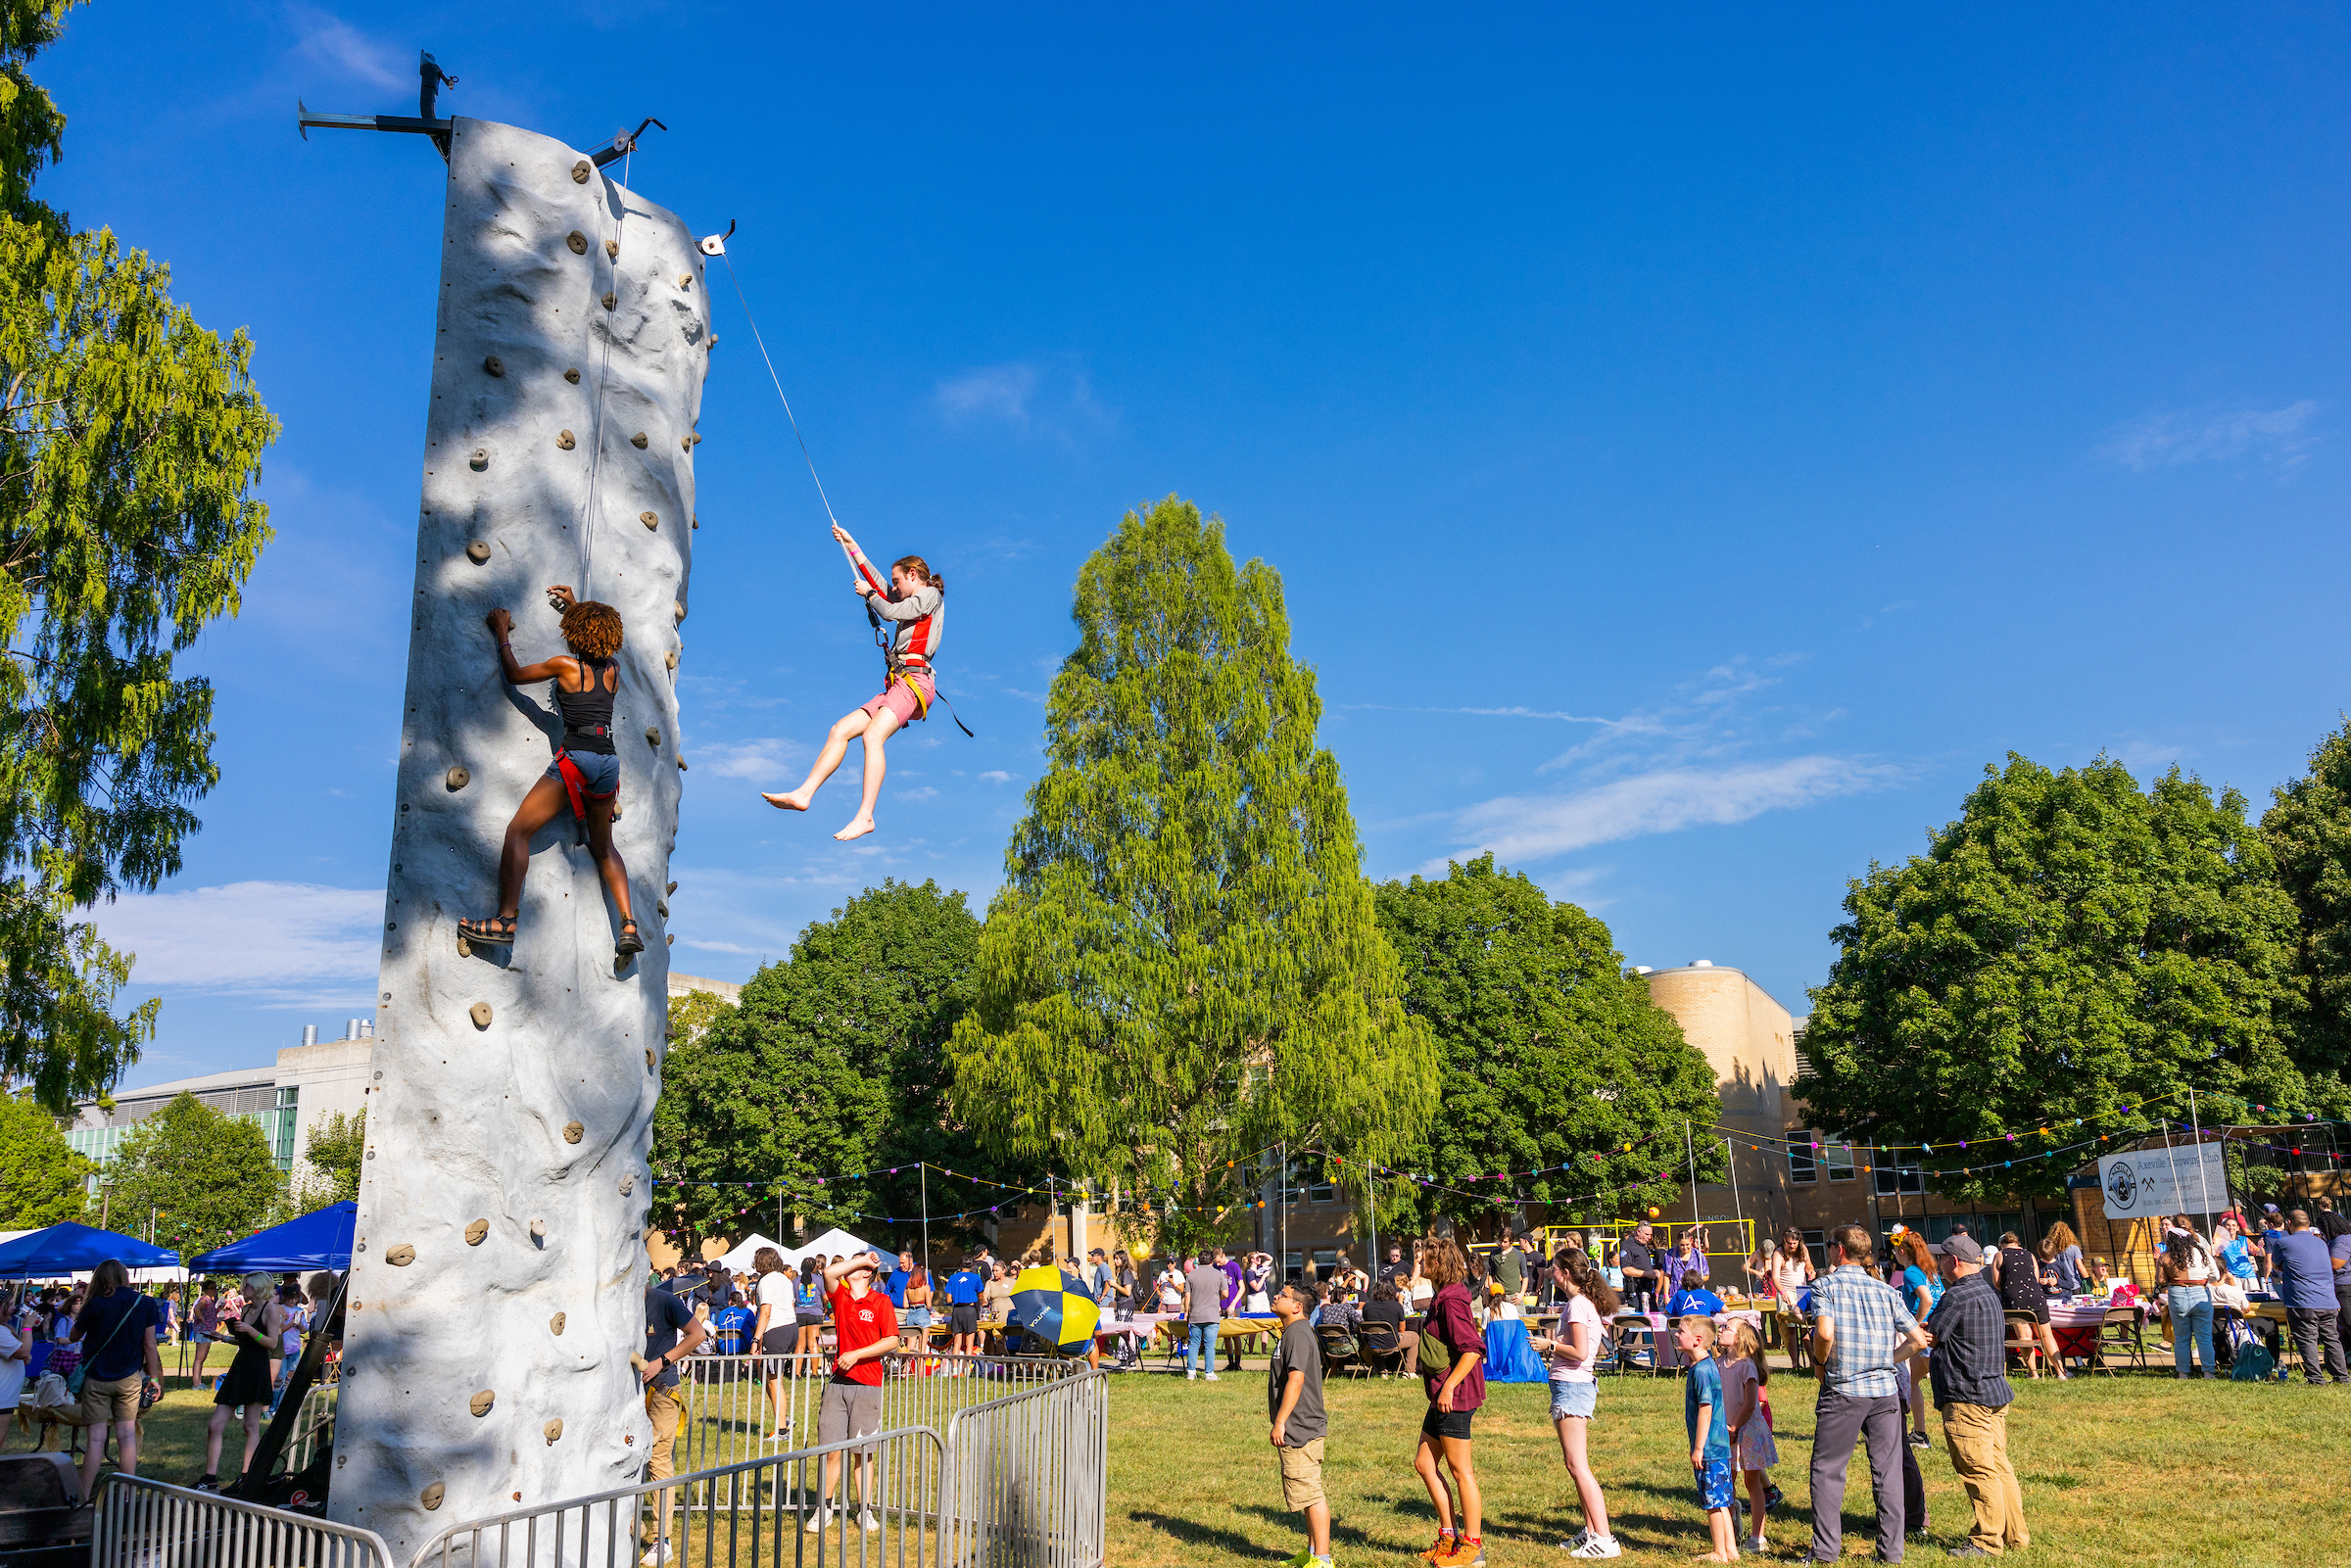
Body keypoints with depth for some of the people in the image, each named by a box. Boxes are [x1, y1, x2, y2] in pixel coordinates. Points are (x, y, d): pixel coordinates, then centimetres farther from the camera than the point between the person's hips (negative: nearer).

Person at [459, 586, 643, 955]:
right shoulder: (613, 669, 12)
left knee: (518, 831, -1)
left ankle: (506, 921, -11)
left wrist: (502, 633, 24)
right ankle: (629, 927, 9)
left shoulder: (566, 666, -1)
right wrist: (577, 606, 44)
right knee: (603, 847, 20)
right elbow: (603, 633, 35)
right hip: (609, 760, 6)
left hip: (576, 757, -6)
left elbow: (514, 675, 12)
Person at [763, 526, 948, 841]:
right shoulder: (914, 604, 31)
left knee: (872, 736, -27)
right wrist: (851, 545, 40)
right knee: (839, 730, -1)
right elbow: (878, 585, 38)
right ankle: (803, 794, -8)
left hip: (914, 678, -9)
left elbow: (890, 612, -2)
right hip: (896, 685, 9)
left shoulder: (931, 594, 7)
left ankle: (865, 816, -35)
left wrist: (869, 593, 18)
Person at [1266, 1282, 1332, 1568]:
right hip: (1302, 1428, 11)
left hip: (1300, 1428, -11)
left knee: (1311, 1493, -6)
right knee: (1309, 1492, 17)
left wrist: (1280, 1422, -24)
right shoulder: (1293, 1333, 17)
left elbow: (1296, 1378, -25)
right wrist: (1282, 1422, 26)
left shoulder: (1297, 1334, -17)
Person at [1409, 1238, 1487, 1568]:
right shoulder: (1442, 1297, 14)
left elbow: (1472, 1349, -26)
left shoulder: (1452, 1301, -18)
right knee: (1424, 1463, 13)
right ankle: (1448, 1537, 21)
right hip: (1442, 1396, 10)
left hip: (1455, 1396, -10)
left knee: (1460, 1469, -1)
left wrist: (1448, 1386, -24)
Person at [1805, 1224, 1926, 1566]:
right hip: (1885, 1389, 4)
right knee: (1887, 1472, 9)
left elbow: (1825, 1333, -21)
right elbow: (1918, 1339, 6)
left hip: (1843, 1390, -4)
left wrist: (1819, 1363, -4)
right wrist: (1886, 1360, 15)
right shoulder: (1885, 1290, 9)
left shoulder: (1826, 1286, -5)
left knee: (1827, 1470, 5)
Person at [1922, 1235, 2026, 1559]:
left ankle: (1987, 1542, 1)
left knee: (1978, 1471, -4)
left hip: (1967, 1398, -10)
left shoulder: (1958, 1296, -17)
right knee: (1998, 1466, 14)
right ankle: (2015, 1535, 20)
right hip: (1995, 1392, 10)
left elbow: (1928, 1338, -9)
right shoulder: (1988, 1292, 14)